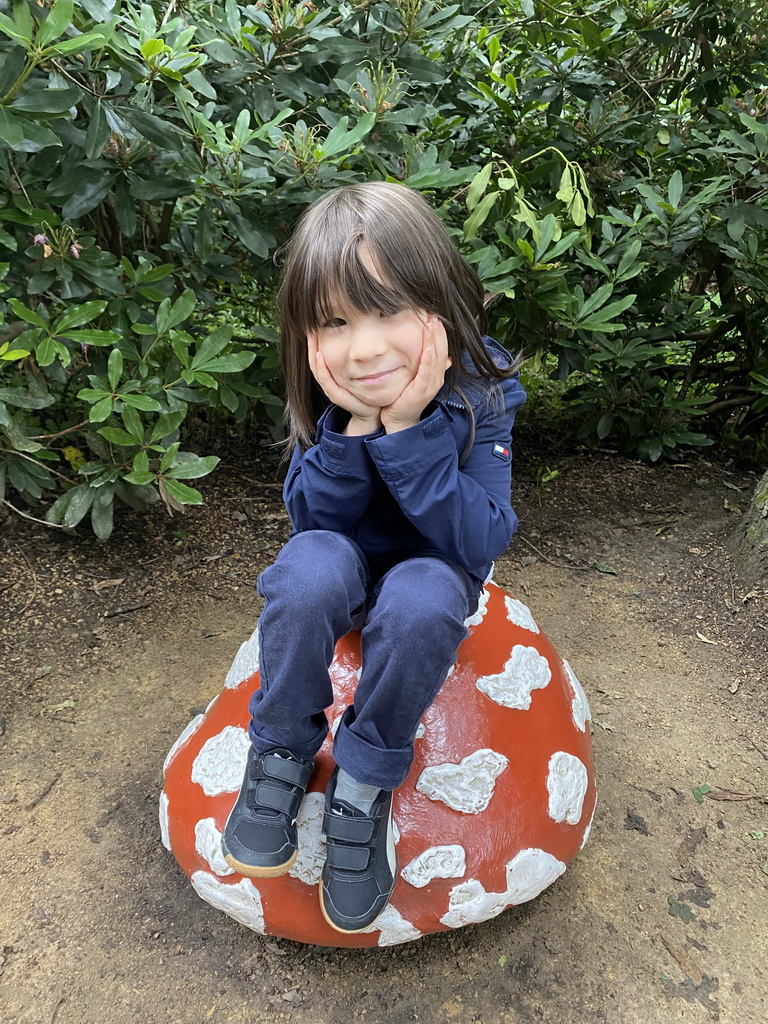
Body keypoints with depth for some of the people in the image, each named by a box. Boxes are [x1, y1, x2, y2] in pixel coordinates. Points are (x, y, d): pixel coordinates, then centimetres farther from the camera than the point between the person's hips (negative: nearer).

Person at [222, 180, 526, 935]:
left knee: (421, 599, -36)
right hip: (348, 560, 1)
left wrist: (408, 430, -36)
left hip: (433, 566, -1)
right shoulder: (325, 389, -15)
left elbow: (479, 543, -25)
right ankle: (281, 753, -10)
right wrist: (354, 427, -31)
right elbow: (315, 519, -14)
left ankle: (365, 781, -12)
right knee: (310, 568, -34)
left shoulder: (482, 390, -20)